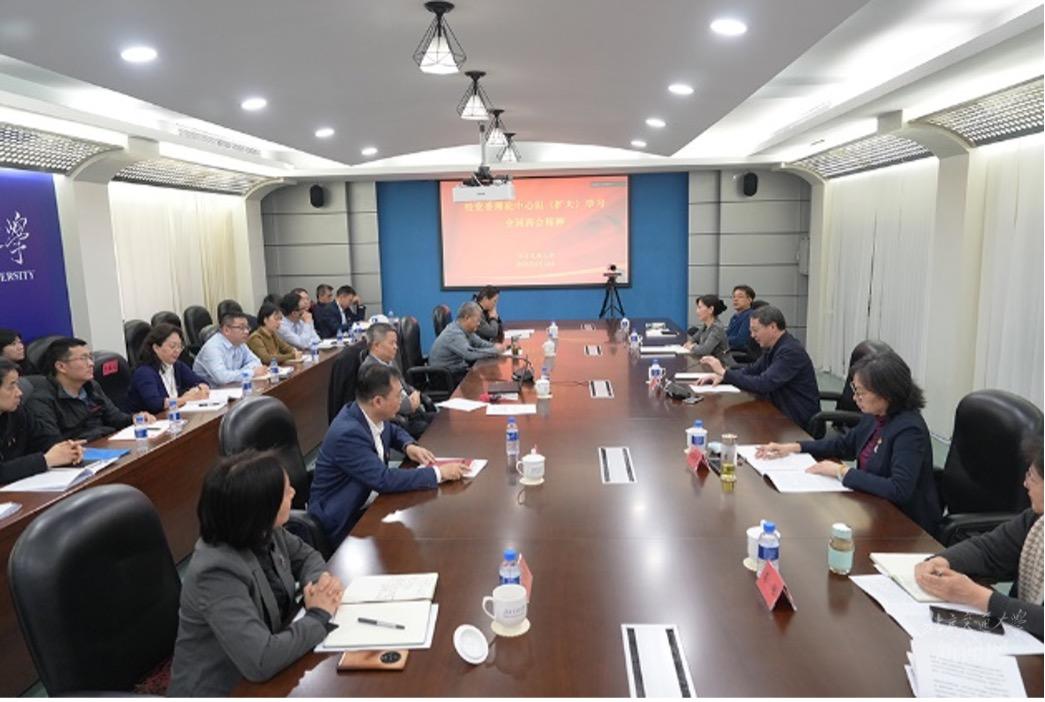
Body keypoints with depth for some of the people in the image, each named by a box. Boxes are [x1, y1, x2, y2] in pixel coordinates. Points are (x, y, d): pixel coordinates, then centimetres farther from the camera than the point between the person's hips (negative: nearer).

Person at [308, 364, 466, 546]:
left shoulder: (372, 415, -5)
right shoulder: (347, 434, -28)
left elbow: (394, 431, 18)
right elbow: (384, 479, -32)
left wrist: (409, 446, -4)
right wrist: (438, 473, -28)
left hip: (367, 501, 8)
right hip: (343, 523, -8)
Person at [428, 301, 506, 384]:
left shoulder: (463, 329, 2)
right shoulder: (454, 334, -25)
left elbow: (478, 342, 14)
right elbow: (470, 354, -37)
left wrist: (495, 346, -6)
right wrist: (495, 351, -26)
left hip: (457, 370, 9)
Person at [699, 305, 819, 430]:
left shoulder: (790, 351, -22)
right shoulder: (773, 348, 5)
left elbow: (763, 384, -29)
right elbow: (753, 369, 17)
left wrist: (725, 372, -24)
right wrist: (722, 375, 0)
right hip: (781, 412, 8)